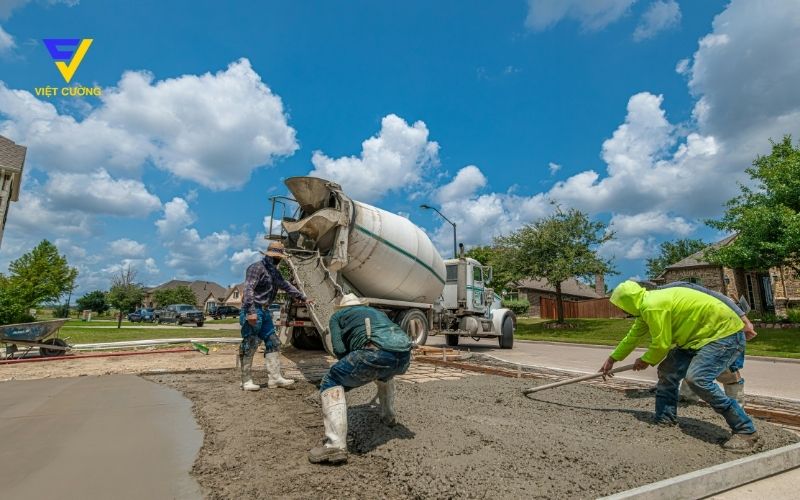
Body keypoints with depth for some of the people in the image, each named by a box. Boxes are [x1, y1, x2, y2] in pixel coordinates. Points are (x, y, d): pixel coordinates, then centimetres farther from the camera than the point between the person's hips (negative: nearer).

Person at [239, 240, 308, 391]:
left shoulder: (273, 271, 17)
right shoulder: (257, 267, -12)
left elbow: (285, 285, 26)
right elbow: (248, 290, -21)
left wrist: (302, 297, 27)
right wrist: (251, 311, -28)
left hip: (264, 312, 10)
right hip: (253, 312, -10)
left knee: (273, 343, 8)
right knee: (249, 346, -3)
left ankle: (274, 378, 12)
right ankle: (246, 381, 6)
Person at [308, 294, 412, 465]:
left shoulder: (337, 316, 27)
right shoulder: (377, 312, 41)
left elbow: (339, 349, 11)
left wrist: (353, 370, 29)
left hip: (376, 351, -6)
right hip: (404, 354, 6)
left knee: (331, 383, 11)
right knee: (384, 372, 40)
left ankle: (335, 445, -3)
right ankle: (388, 416, 50)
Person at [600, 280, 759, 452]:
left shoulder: (652, 306, -26)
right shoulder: (647, 305, 6)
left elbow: (661, 344, -21)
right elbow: (633, 336, 17)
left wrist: (646, 360, 0)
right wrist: (612, 359, 25)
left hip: (725, 332, -10)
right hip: (701, 334, 10)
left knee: (697, 378, -25)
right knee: (668, 371, 8)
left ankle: (745, 430, -11)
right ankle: (665, 420, 19)